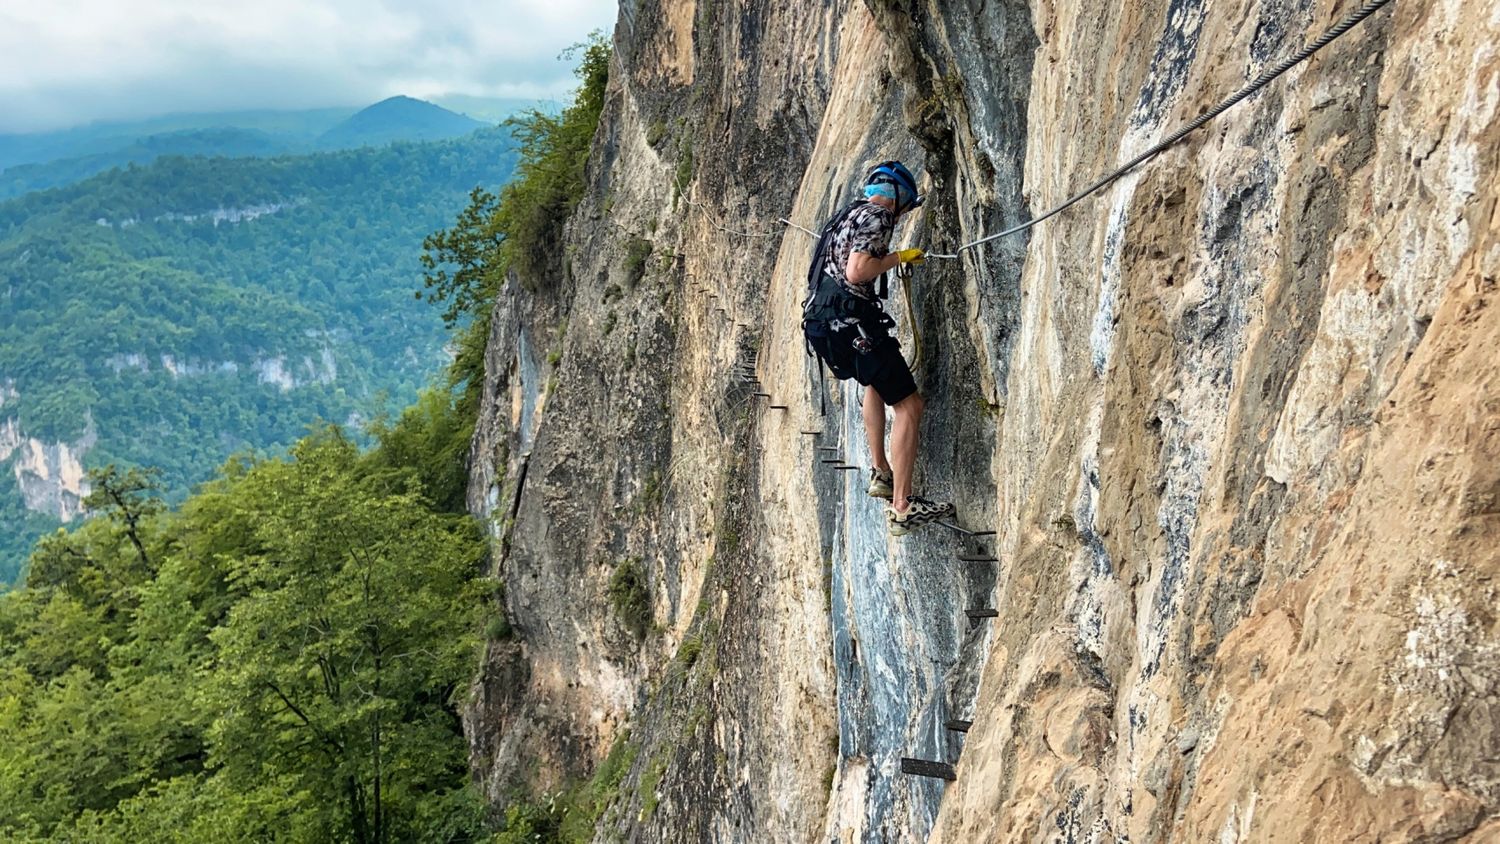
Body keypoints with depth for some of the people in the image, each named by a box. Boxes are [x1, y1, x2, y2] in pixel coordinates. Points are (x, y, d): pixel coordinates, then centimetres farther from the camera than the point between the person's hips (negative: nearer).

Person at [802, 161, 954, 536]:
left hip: (820, 322, 10)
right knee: (908, 405, -7)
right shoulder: (877, 214, -6)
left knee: (875, 379, 34)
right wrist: (897, 258, -5)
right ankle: (902, 508, -11)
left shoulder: (849, 213, 22)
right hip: (850, 319, -10)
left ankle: (881, 473, 32)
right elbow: (856, 272, -19)